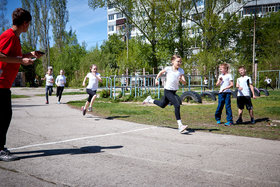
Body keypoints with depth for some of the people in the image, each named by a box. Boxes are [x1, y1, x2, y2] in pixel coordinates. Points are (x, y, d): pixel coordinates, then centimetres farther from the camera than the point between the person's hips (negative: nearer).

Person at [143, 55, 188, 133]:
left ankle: (150, 100, 48)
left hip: (174, 91, 6)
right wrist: (156, 79, 9)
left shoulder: (181, 71, -2)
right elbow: (161, 72, 11)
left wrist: (181, 80, -27)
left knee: (162, 105, 22)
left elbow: (184, 82, -7)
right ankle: (180, 125, -20)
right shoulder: (168, 68, -10)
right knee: (177, 105, -22)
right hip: (168, 91, -6)